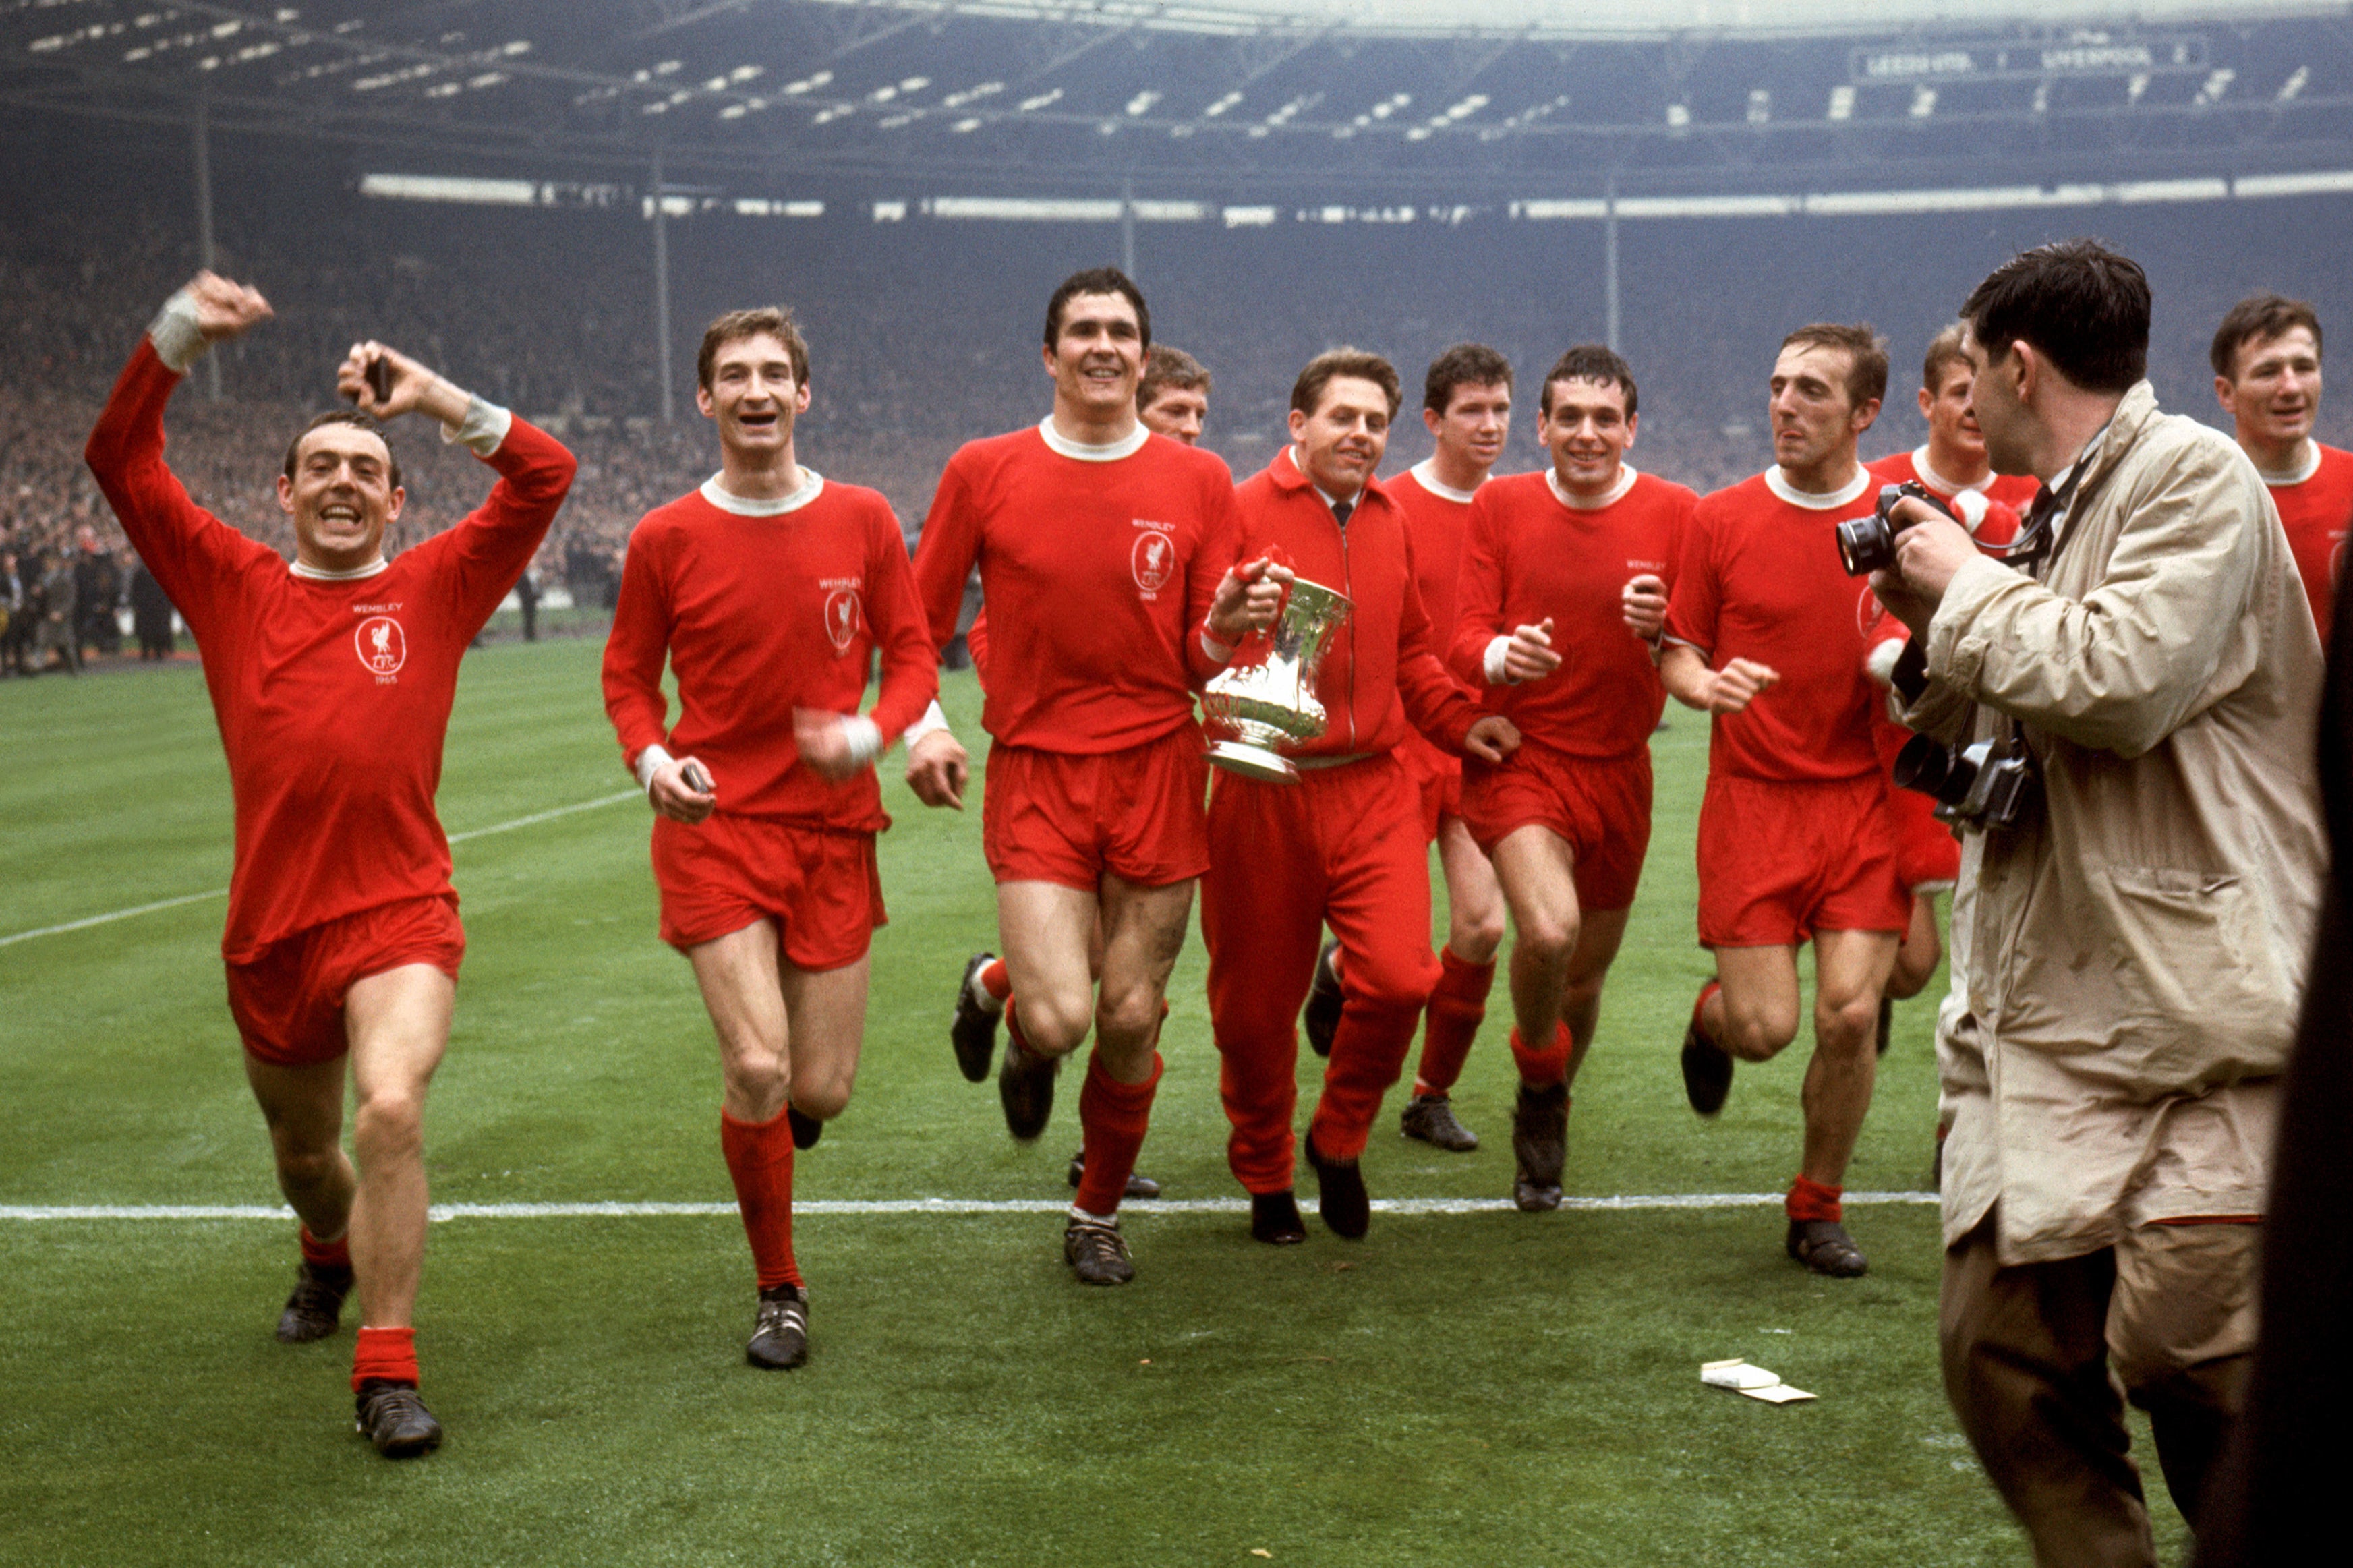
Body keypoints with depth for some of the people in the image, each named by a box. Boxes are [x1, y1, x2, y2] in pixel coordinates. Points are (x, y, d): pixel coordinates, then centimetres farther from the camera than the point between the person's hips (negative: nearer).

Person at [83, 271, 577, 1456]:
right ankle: (329, 1254, 58)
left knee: (391, 1111, -27)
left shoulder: (435, 588, 5)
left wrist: (436, 398, -10)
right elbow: (121, 461, 5)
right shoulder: (233, 585, 8)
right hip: (271, 928, 3)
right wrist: (177, 338, -7)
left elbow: (545, 476, -2)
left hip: (400, 916, -3)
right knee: (301, 1155, 22)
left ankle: (387, 1371, -15)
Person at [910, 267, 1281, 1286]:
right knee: (1059, 1018, -15)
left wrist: (1226, 626, -16)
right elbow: (919, 621, 7)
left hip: (1159, 770, 2)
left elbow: (1204, 664, 6)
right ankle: (995, 990, 23)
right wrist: (921, 724, -9)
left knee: (1131, 1021, 4)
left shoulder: (1197, 482, 4)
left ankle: (1097, 1217, 27)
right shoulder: (985, 472, 1)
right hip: (1034, 772, -1)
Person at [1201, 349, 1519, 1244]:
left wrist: (1458, 720, 12)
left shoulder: (1390, 520, 13)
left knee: (1400, 976, -12)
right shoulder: (1241, 513, -6)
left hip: (1375, 790, 4)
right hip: (1265, 794, -4)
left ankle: (1338, 1141, 16)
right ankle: (1265, 1177, 31)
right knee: (1255, 1003, 7)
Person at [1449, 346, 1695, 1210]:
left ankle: (1546, 1128, 42)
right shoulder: (1501, 506, 1)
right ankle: (1539, 1075, 5)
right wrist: (1501, 655, -26)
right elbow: (1465, 635, -3)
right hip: (1518, 757, -2)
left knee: (1586, 972, 13)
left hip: (1617, 768, 2)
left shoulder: (1675, 513, -1)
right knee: (1548, 930, -27)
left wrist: (1661, 627, -25)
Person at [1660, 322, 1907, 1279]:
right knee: (1765, 1029, -7)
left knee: (1850, 1015, -6)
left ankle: (1818, 1209, 16)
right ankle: (1711, 1016, 32)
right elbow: (1676, 658, 6)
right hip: (1753, 798, -1)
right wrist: (1709, 683, -17)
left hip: (1863, 799, 1)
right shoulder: (1720, 520, 1)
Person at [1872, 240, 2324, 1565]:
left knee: (2192, 1354, -15)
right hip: (2045, 1027, 9)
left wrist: (1970, 588, -5)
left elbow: (2121, 684, -20)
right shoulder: (2052, 516, 21)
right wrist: (1936, 636, 10)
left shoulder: (2192, 474, -4)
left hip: (2191, 1013, -8)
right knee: (2005, 1353, 3)